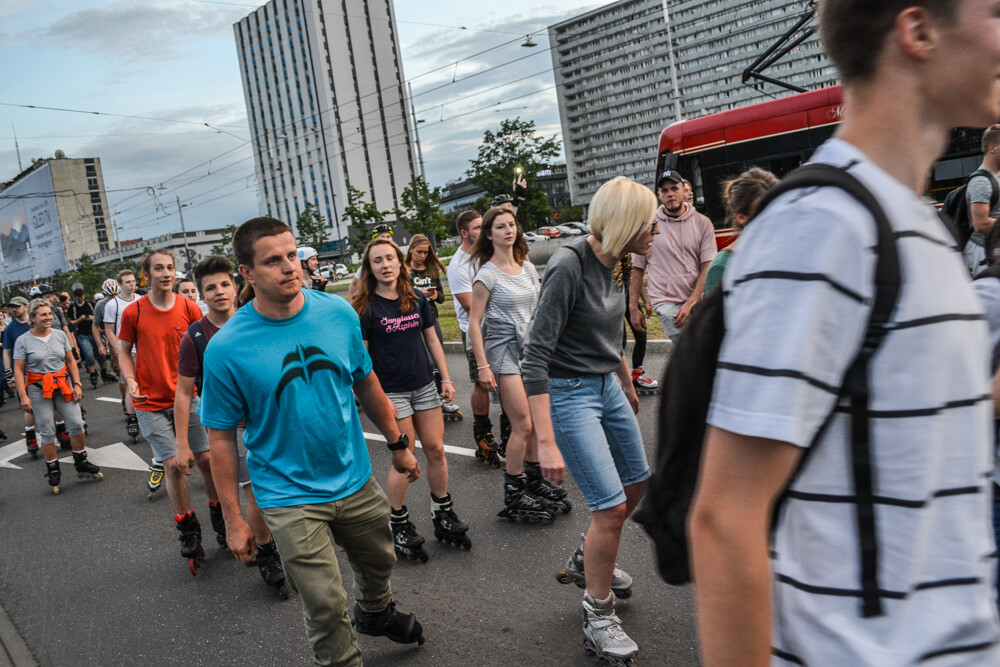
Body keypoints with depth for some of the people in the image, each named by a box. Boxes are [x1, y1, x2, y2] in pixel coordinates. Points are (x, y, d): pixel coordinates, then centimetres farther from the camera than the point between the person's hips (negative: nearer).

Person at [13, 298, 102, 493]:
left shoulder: (60, 335, 5)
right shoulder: (23, 341, -5)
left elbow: (71, 361, 10)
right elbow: (18, 370, -5)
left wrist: (77, 384, 3)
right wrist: (23, 396, -11)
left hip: (63, 385, 3)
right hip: (38, 389, -3)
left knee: (77, 424, -4)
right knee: (47, 432, 2)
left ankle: (82, 465, 13)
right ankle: (53, 473, 15)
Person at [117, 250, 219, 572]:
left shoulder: (189, 308, -3)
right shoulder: (133, 312, -4)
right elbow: (124, 351, 7)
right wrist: (131, 380, -8)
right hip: (151, 403, -1)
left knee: (204, 458, 1)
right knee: (173, 465, -1)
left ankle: (219, 513, 26)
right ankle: (187, 529, 19)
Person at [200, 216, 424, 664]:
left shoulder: (339, 313, -8)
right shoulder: (226, 348, -17)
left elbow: (366, 383, 6)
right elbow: (221, 438, -9)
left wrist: (398, 444, 12)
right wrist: (233, 520, -7)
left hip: (356, 480, 4)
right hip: (291, 498, -4)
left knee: (379, 563, 25)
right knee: (326, 607, 0)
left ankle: (376, 614, 57)